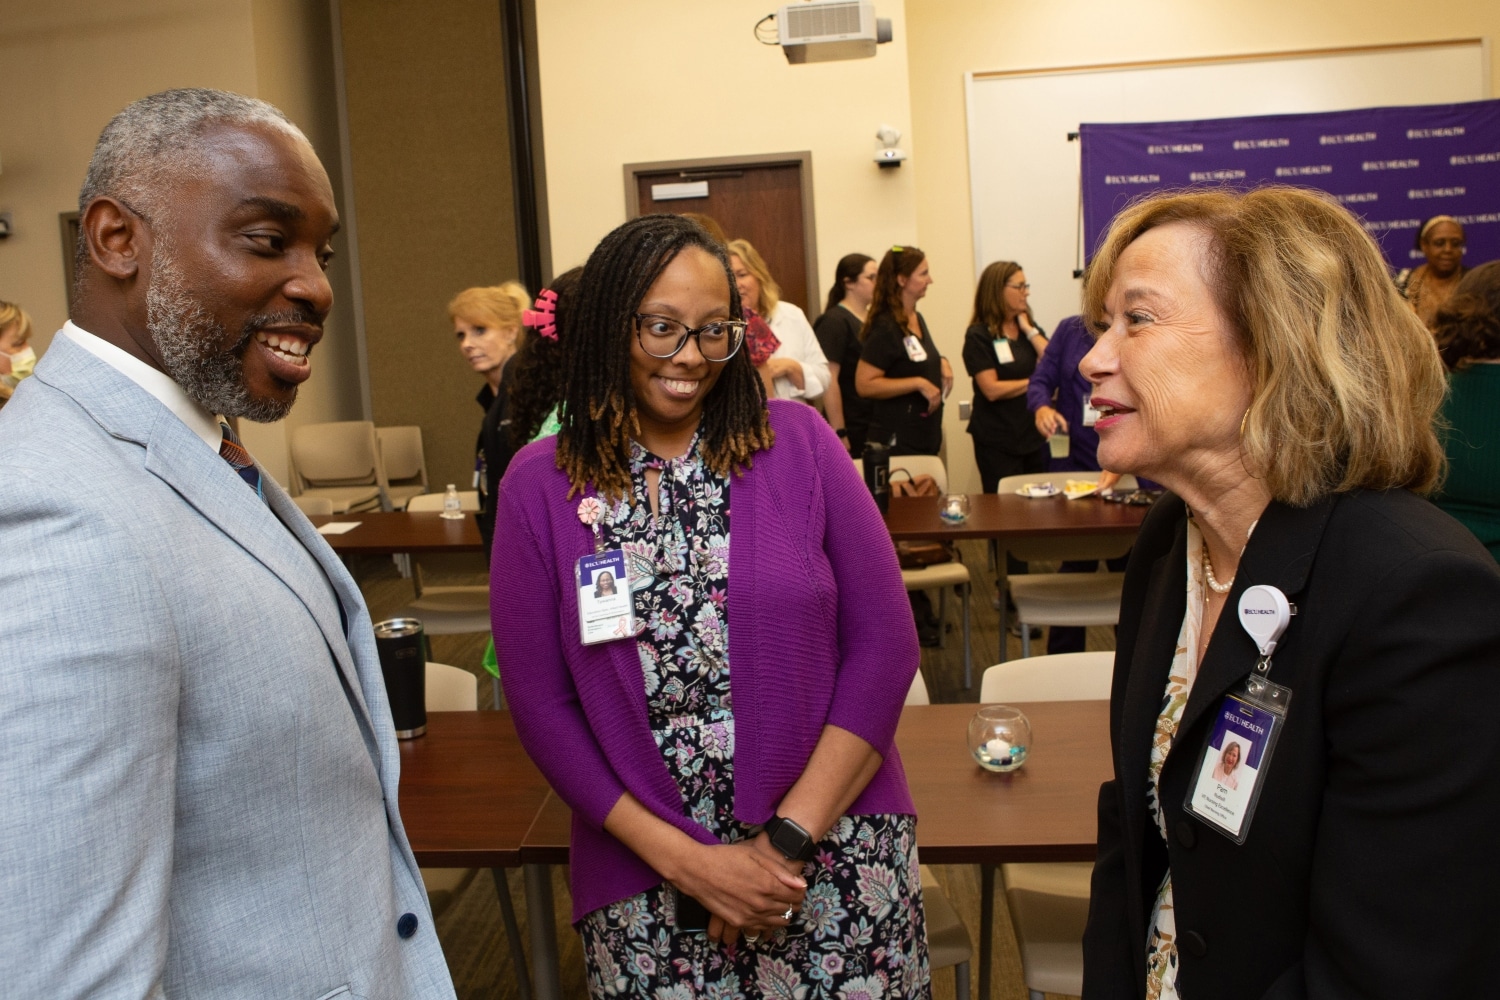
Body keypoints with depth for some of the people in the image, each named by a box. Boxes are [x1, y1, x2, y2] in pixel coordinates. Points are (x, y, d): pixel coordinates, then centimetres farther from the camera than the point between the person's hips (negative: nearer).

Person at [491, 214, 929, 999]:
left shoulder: (798, 442, -4)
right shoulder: (539, 485, -3)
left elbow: (883, 645, -4)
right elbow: (541, 705, -3)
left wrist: (790, 838, -11)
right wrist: (684, 860, -11)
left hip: (839, 859, 1)